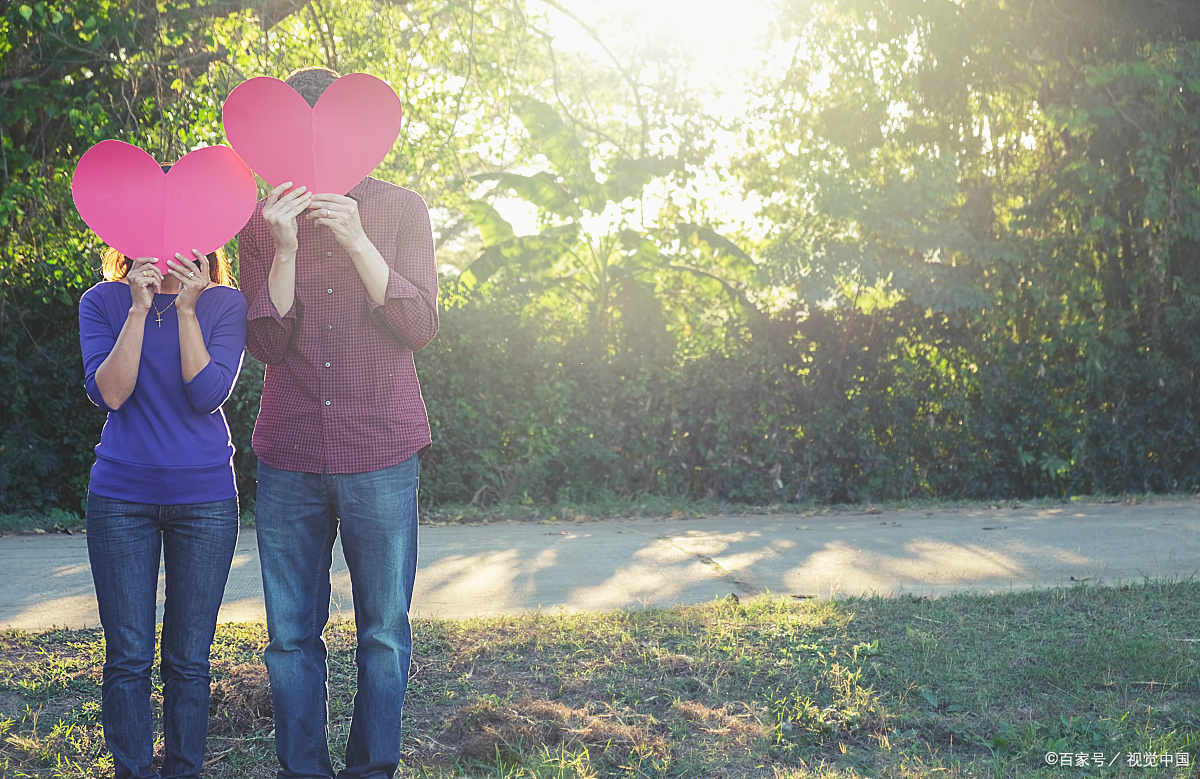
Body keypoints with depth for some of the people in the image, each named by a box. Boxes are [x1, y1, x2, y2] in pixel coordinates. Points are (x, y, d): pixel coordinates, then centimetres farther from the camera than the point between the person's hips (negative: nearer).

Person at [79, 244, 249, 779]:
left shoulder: (225, 304, -1)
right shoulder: (103, 303, 2)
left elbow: (208, 394, -13)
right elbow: (108, 393, -12)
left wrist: (186, 308, -18)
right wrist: (139, 309, -18)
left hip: (205, 497, 0)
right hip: (121, 497, 0)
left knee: (188, 659, 4)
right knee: (127, 658, 2)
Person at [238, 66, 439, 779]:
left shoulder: (400, 210, 3)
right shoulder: (263, 222, 6)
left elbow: (421, 328, -8)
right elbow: (269, 345, -3)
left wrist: (356, 241, -18)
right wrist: (284, 251, -16)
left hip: (381, 456, -1)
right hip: (288, 459, 1)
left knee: (384, 634, 4)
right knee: (291, 637, 6)